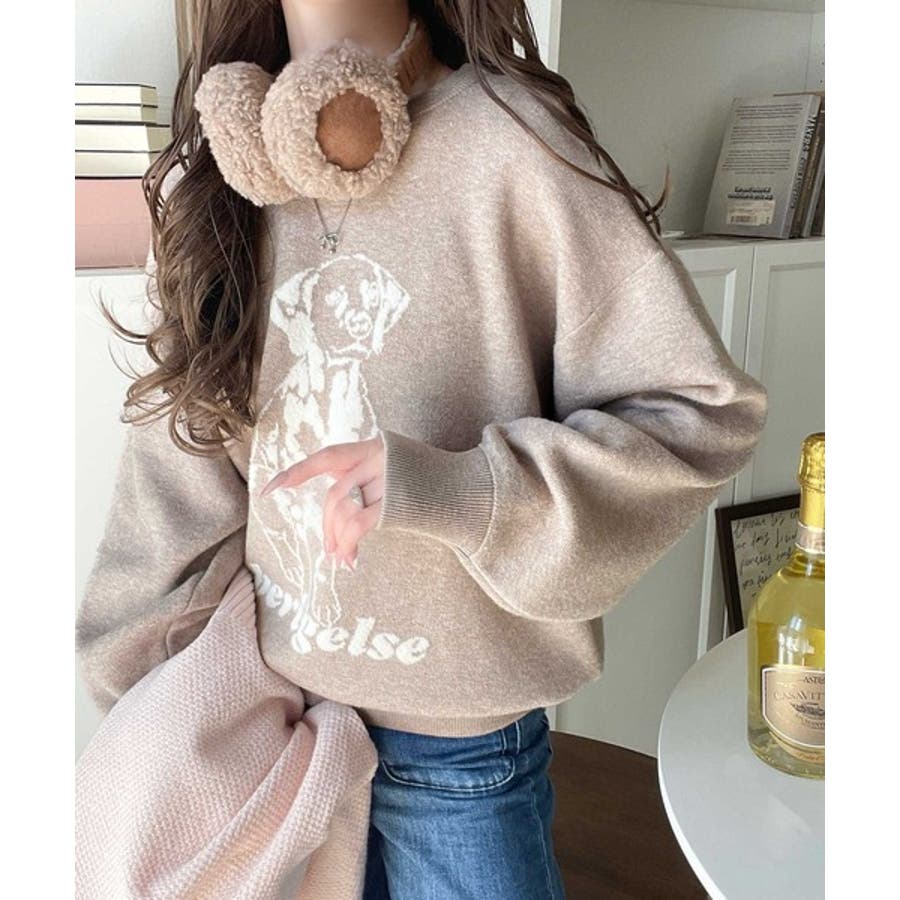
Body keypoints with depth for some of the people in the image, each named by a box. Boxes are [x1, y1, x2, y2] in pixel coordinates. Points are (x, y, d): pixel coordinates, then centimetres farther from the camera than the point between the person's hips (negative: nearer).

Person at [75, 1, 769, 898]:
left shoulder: (506, 140, -16)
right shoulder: (211, 173, -1)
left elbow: (705, 412, -15)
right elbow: (180, 471, 2)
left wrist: (452, 491, -27)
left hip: (457, 741, -3)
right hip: (269, 715, 4)